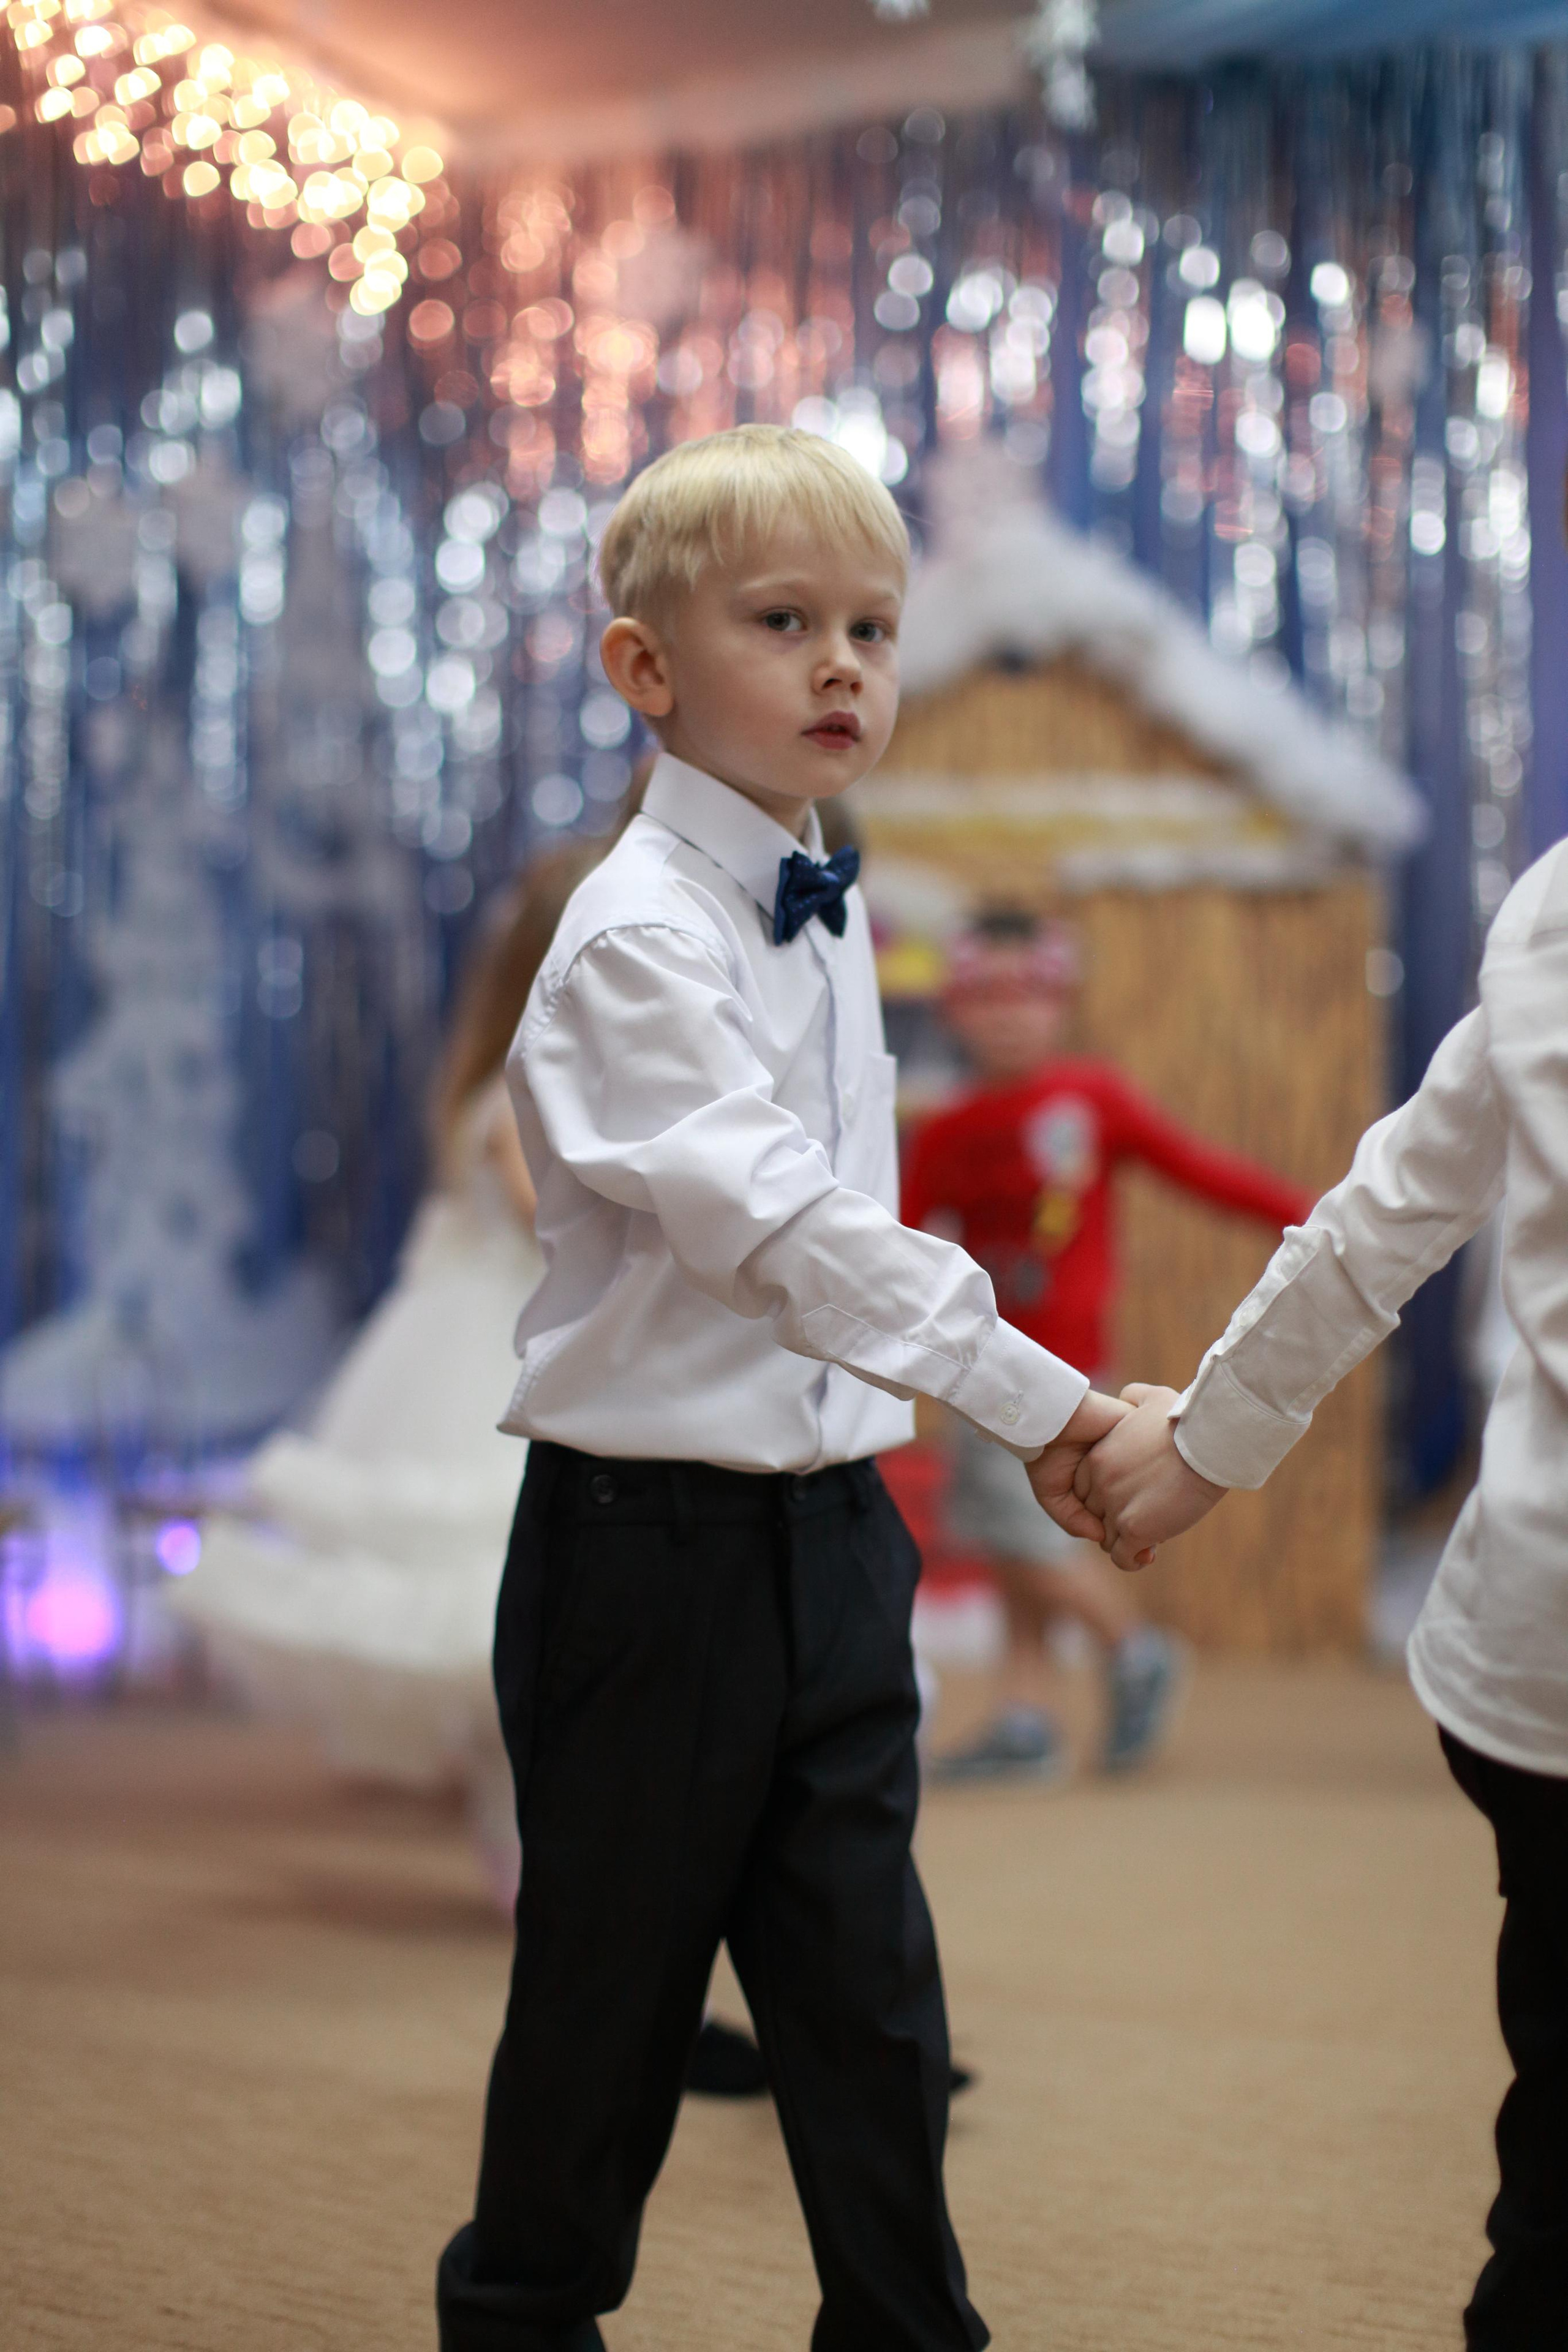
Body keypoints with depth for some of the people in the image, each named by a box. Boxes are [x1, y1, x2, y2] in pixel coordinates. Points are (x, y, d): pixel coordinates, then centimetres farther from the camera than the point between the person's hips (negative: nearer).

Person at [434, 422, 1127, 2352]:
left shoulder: (830, 912, 10)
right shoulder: (640, 939, -15)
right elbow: (778, 1222, -25)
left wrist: (866, 1466, 16)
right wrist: (1039, 1404, -26)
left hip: (826, 1520, 7)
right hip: (655, 1536, -6)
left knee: (865, 1982, 10)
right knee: (613, 1983, 7)